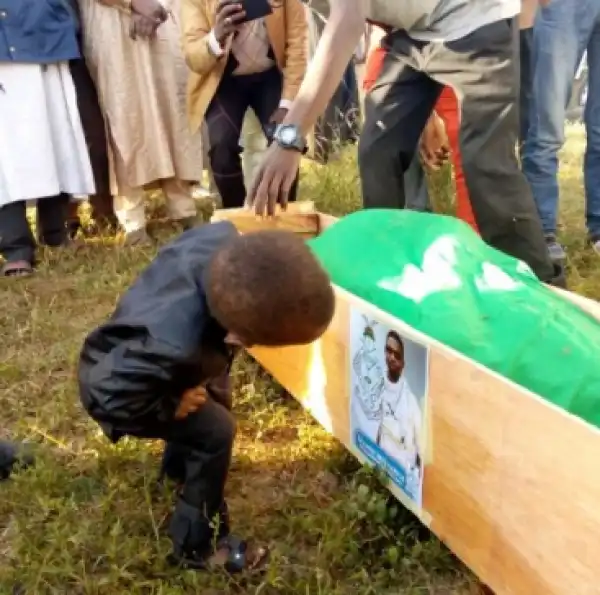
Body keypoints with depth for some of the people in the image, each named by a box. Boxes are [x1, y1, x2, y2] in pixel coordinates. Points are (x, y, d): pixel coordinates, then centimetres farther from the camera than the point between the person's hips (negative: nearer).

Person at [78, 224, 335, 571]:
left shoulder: (223, 239, -34)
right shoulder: (174, 347, -51)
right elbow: (109, 395, -39)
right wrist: (171, 406, -22)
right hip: (114, 379, -8)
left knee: (216, 401, 23)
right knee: (215, 432, -12)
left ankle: (179, 465, 55)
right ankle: (199, 548, 9)